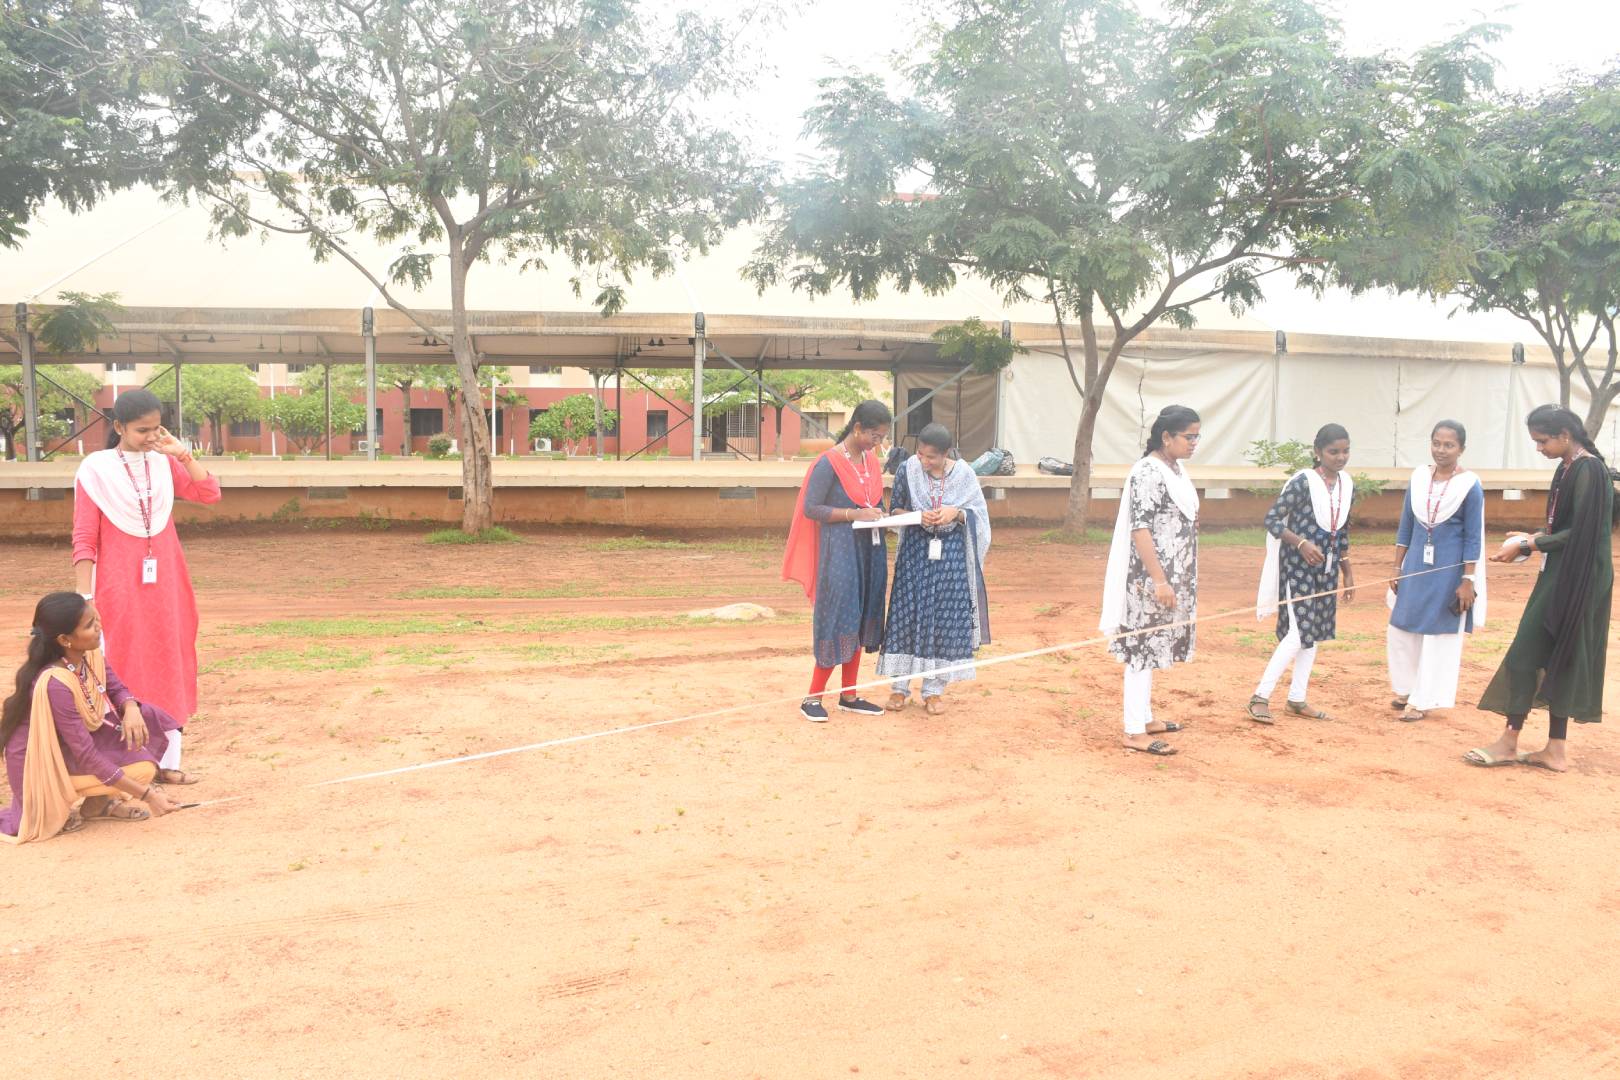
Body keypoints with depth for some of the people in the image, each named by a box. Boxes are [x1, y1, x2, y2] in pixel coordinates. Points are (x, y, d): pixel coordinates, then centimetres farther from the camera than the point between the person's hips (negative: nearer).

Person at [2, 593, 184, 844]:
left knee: (146, 717, -7)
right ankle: (52, 805, -2)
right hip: (41, 760, -8)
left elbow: (118, 690, 3)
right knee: (142, 768, -21)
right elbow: (88, 757, -30)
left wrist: (132, 711, -24)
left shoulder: (90, 654, -12)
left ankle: (100, 801, 5)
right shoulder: (55, 684, -33)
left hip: (74, 740, 8)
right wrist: (147, 795, -29)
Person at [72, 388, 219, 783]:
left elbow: (209, 493, -3)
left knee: (168, 668, 8)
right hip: (120, 588, -4)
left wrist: (181, 454, -11)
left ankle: (167, 760, 16)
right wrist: (85, 596, -14)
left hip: (165, 586, 4)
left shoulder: (163, 464, 5)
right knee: (122, 672, 1)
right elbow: (84, 540, -9)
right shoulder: (95, 470, -7)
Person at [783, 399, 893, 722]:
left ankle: (849, 695, 20)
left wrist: (880, 515, -1)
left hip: (869, 550, 7)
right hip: (840, 551, -7)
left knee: (859, 622, 11)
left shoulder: (872, 460, 9)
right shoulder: (830, 463, -14)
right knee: (838, 621, -6)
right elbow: (811, 508, -15)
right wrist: (855, 514, -21)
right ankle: (813, 698, 5)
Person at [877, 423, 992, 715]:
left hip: (951, 556, 0)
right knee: (907, 614, 2)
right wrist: (917, 516, -17)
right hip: (916, 552, 0)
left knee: (945, 619, 2)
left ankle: (934, 689, 15)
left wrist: (956, 513, -17)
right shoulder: (908, 469, -6)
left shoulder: (963, 474, -5)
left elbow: (979, 515, 3)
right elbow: (895, 508, 3)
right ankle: (899, 686, 14)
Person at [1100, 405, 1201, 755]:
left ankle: (1145, 717, 26)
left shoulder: (1176, 468, 11)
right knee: (1143, 649, -4)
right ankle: (1135, 732, 1)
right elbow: (1139, 529, -22)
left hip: (1173, 576, 9)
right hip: (1151, 579, -9)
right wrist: (1159, 580, -24)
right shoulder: (1148, 473, -17)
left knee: (1151, 648, 16)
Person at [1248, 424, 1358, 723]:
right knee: (1297, 634, -12)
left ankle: (1297, 699, 21)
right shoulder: (1303, 481, -15)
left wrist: (1348, 574, 16)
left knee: (1314, 633, 11)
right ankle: (1261, 696, -4)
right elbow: (1272, 519, -16)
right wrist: (1301, 543, -28)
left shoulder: (1346, 484, 6)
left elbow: (1342, 533, 14)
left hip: (1326, 568, 7)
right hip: (1298, 566, -7)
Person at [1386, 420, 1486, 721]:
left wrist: (1468, 581, -12)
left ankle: (1422, 700, 14)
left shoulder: (1470, 485, -10)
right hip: (1416, 565, 5)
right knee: (1401, 630, 10)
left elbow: (1473, 538, -9)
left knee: (1439, 635, 5)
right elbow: (1406, 526, 8)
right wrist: (1397, 568, 7)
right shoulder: (1419, 476, 2)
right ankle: (1408, 688, 29)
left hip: (1448, 570, -5)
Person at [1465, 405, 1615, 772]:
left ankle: (1510, 741, 3)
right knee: (1556, 658, 10)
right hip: (1560, 576, 10)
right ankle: (1556, 748, 15)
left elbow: (1579, 533, -19)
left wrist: (1527, 545, -14)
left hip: (1574, 580, -10)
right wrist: (1532, 537, 3)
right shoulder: (1568, 469, 12)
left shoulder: (1589, 470, -16)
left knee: (1527, 654, -5)